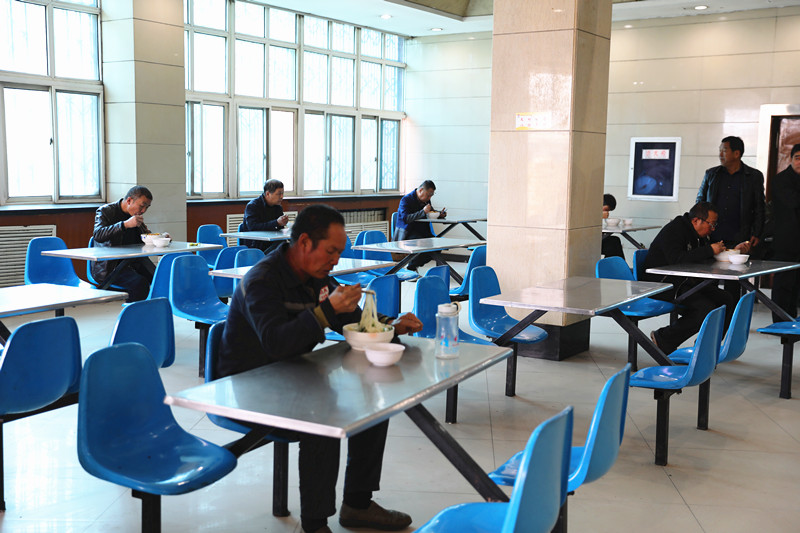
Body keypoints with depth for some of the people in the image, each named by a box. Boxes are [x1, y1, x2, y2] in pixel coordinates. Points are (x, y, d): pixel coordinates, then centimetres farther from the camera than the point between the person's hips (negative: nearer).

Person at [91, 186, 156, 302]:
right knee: (140, 282, -31)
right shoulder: (105, 211, -6)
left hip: (133, 261, 6)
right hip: (109, 266, -6)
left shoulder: (135, 214, 14)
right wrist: (125, 224, -34)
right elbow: (97, 234, -25)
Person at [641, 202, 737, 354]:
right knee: (706, 308, -25)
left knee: (727, 300, -1)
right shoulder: (673, 231, -16)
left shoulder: (698, 234, 14)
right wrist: (710, 250, -27)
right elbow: (677, 259, -31)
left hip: (687, 283, 10)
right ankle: (662, 338, -12)